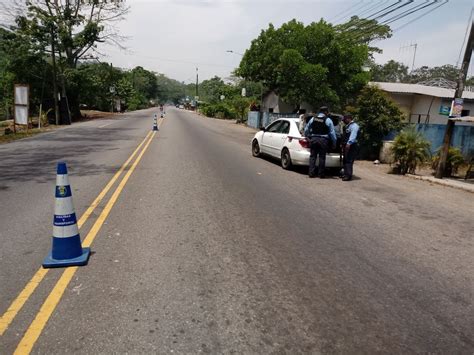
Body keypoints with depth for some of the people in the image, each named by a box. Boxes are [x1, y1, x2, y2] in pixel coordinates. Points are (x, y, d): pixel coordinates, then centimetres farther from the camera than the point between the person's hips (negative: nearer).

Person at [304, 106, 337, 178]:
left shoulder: (313, 119, 9)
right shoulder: (328, 120, 0)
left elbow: (306, 129, 15)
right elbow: (332, 133, 0)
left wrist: (308, 137, 29)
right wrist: (334, 143, 7)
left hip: (313, 139, 3)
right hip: (323, 140, -2)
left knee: (312, 156, 7)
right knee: (322, 157, 4)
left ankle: (311, 173, 4)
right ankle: (321, 174, 8)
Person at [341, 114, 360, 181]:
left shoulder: (354, 126, -8)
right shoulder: (347, 126, 23)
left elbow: (353, 135, -22)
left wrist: (349, 143, -31)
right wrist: (343, 144, 21)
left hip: (351, 146, -10)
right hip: (347, 146, 10)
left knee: (349, 161, -13)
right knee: (345, 160, 13)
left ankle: (348, 176, -13)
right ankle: (346, 174, 21)